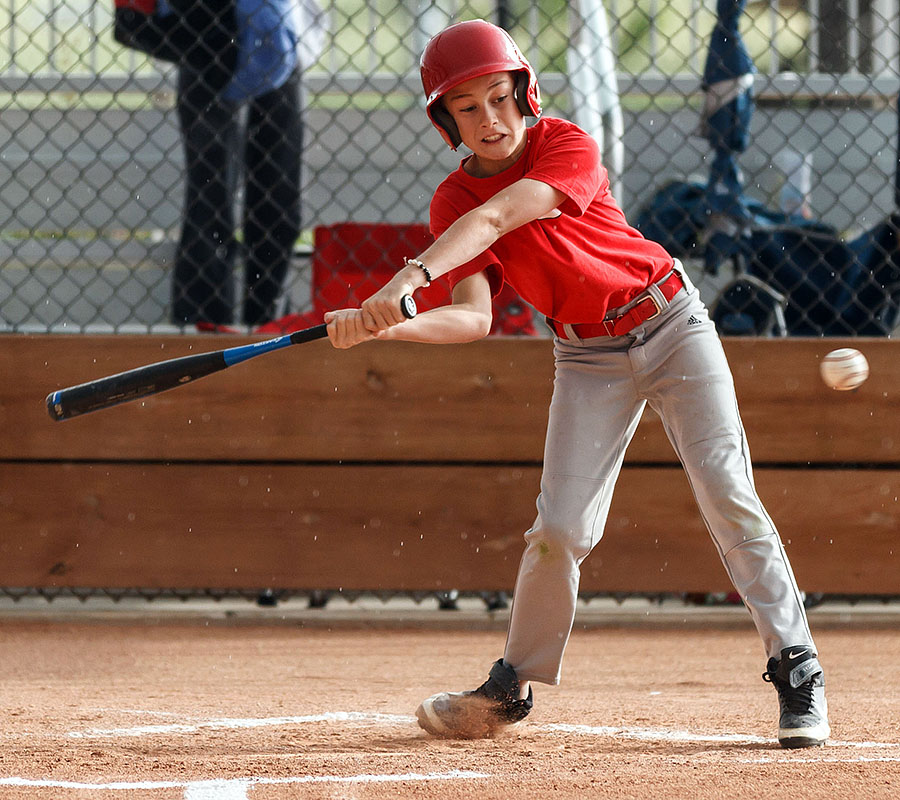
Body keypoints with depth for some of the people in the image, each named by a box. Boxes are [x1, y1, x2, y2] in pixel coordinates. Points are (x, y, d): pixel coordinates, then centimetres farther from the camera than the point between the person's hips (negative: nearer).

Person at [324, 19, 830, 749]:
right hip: (587, 358, 3)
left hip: (671, 324, -3)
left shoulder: (567, 147, -19)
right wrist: (385, 327, -37)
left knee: (729, 497, -11)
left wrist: (412, 275, -50)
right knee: (560, 528, -7)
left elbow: (498, 215, -36)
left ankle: (796, 668, -5)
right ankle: (513, 687, 10)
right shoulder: (453, 203, -7)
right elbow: (474, 316, -19)